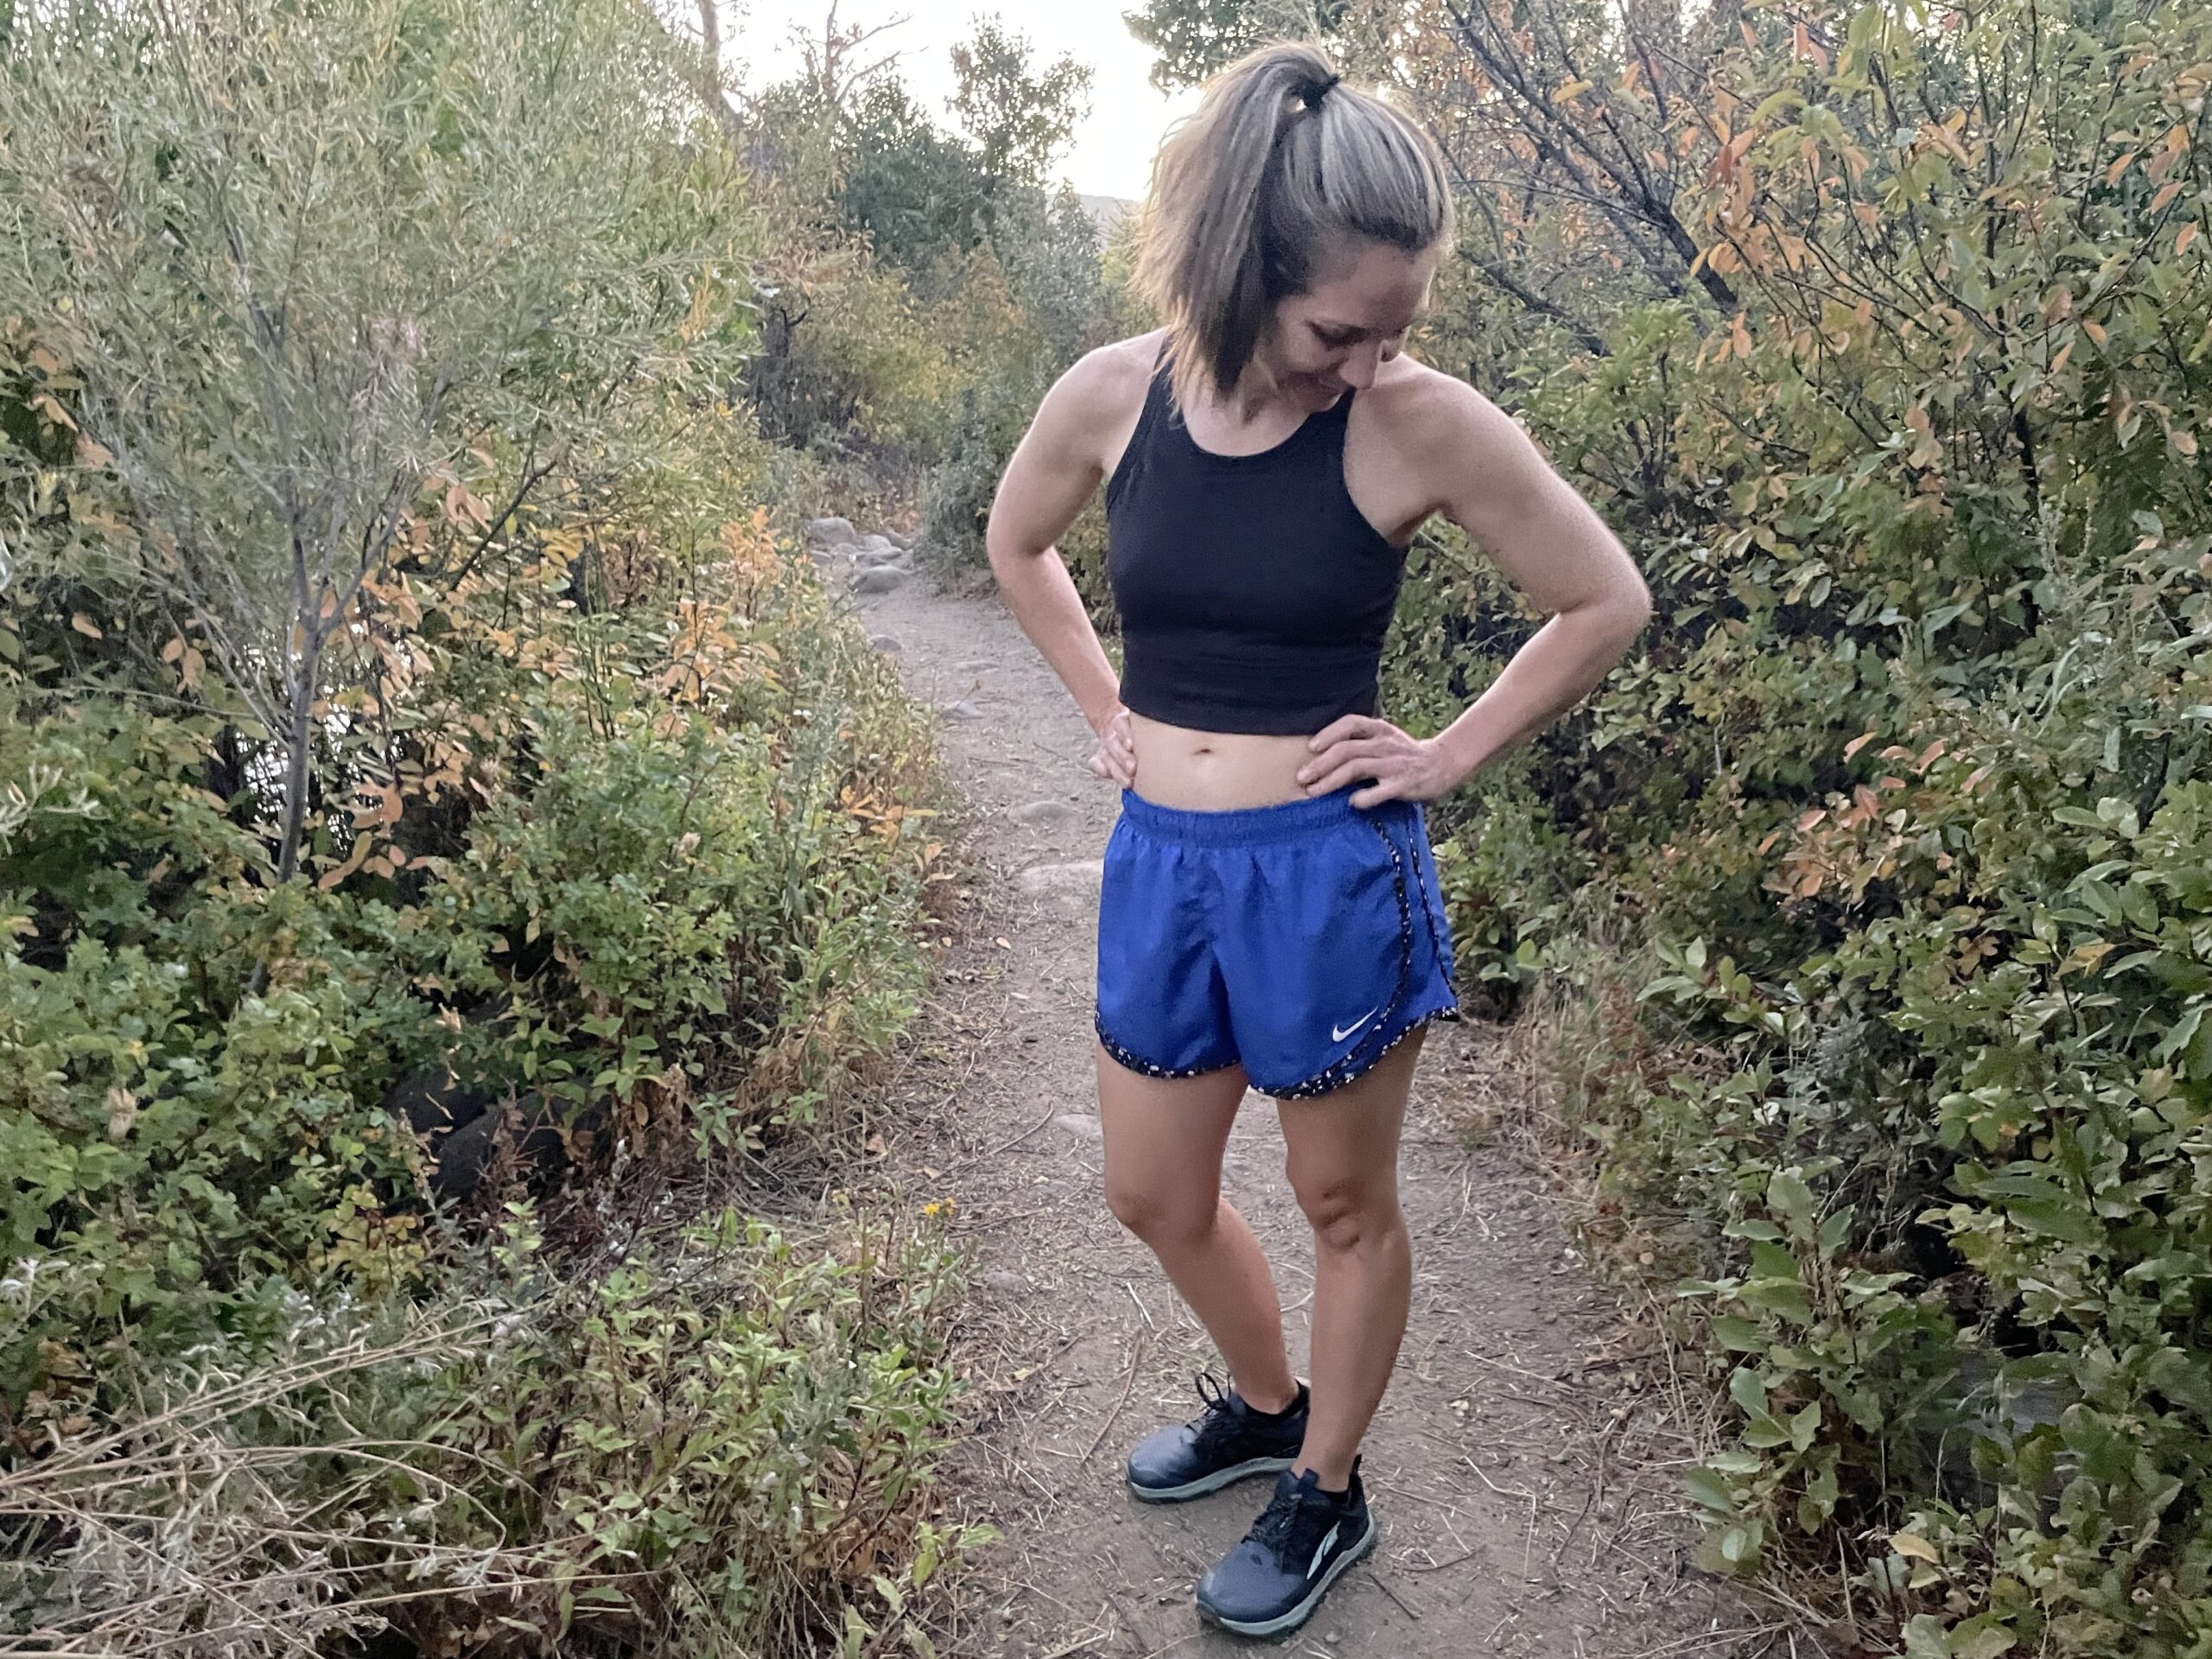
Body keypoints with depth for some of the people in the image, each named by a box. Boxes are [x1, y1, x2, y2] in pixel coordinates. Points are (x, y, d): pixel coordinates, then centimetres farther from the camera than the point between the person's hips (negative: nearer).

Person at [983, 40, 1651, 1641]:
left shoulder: (1423, 423, -15)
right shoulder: (1113, 395, -5)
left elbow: (1608, 603, -4)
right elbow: (1019, 548, 15)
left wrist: (1449, 756, -6)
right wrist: (1108, 703, 8)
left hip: (1331, 871, -4)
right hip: (1159, 862, 5)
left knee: (1345, 1204, 14)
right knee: (1155, 1198, 19)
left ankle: (1328, 1495, 38)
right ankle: (1268, 1404, 47)